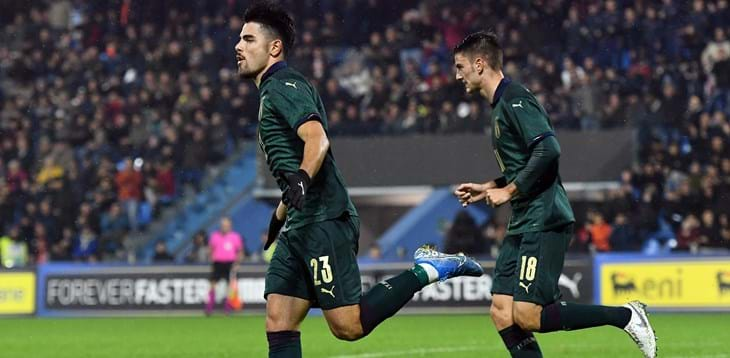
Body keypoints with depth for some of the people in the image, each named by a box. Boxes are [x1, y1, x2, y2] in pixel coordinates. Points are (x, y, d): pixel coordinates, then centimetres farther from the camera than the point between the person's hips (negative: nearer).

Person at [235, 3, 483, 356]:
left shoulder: (283, 86, -9)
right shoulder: (272, 90, 22)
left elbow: (317, 140, -26)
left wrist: (301, 179, -42)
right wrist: (281, 213, 37)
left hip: (324, 221, -10)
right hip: (299, 225, 10)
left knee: (348, 325, -12)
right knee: (279, 325, 0)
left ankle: (426, 270, 0)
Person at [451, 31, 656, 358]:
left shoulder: (514, 99, -10)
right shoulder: (501, 104, 20)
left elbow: (548, 150, -22)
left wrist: (508, 191, -16)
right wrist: (486, 189, 19)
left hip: (544, 221, -10)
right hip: (523, 224, 10)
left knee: (527, 316, -16)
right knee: (502, 314, 2)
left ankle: (624, 316, -6)